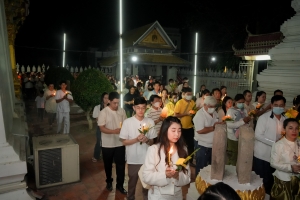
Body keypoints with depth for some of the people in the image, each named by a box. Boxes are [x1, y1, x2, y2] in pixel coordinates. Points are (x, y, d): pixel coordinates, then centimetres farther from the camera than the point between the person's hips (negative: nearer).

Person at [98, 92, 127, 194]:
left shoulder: (122, 111, -1)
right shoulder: (103, 112, -13)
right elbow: (102, 128, -16)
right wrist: (114, 131, -31)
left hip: (120, 143, 2)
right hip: (108, 144, -2)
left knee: (121, 164, 7)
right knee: (108, 164, 16)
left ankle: (120, 185, 24)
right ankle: (109, 182, 40)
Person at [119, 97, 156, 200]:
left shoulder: (150, 122, -3)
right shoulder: (127, 122, -9)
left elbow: (152, 142, 3)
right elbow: (124, 142, -5)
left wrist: (147, 140, -19)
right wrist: (136, 139, -21)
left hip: (147, 158, 2)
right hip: (133, 159, -1)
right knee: (132, 182, 16)